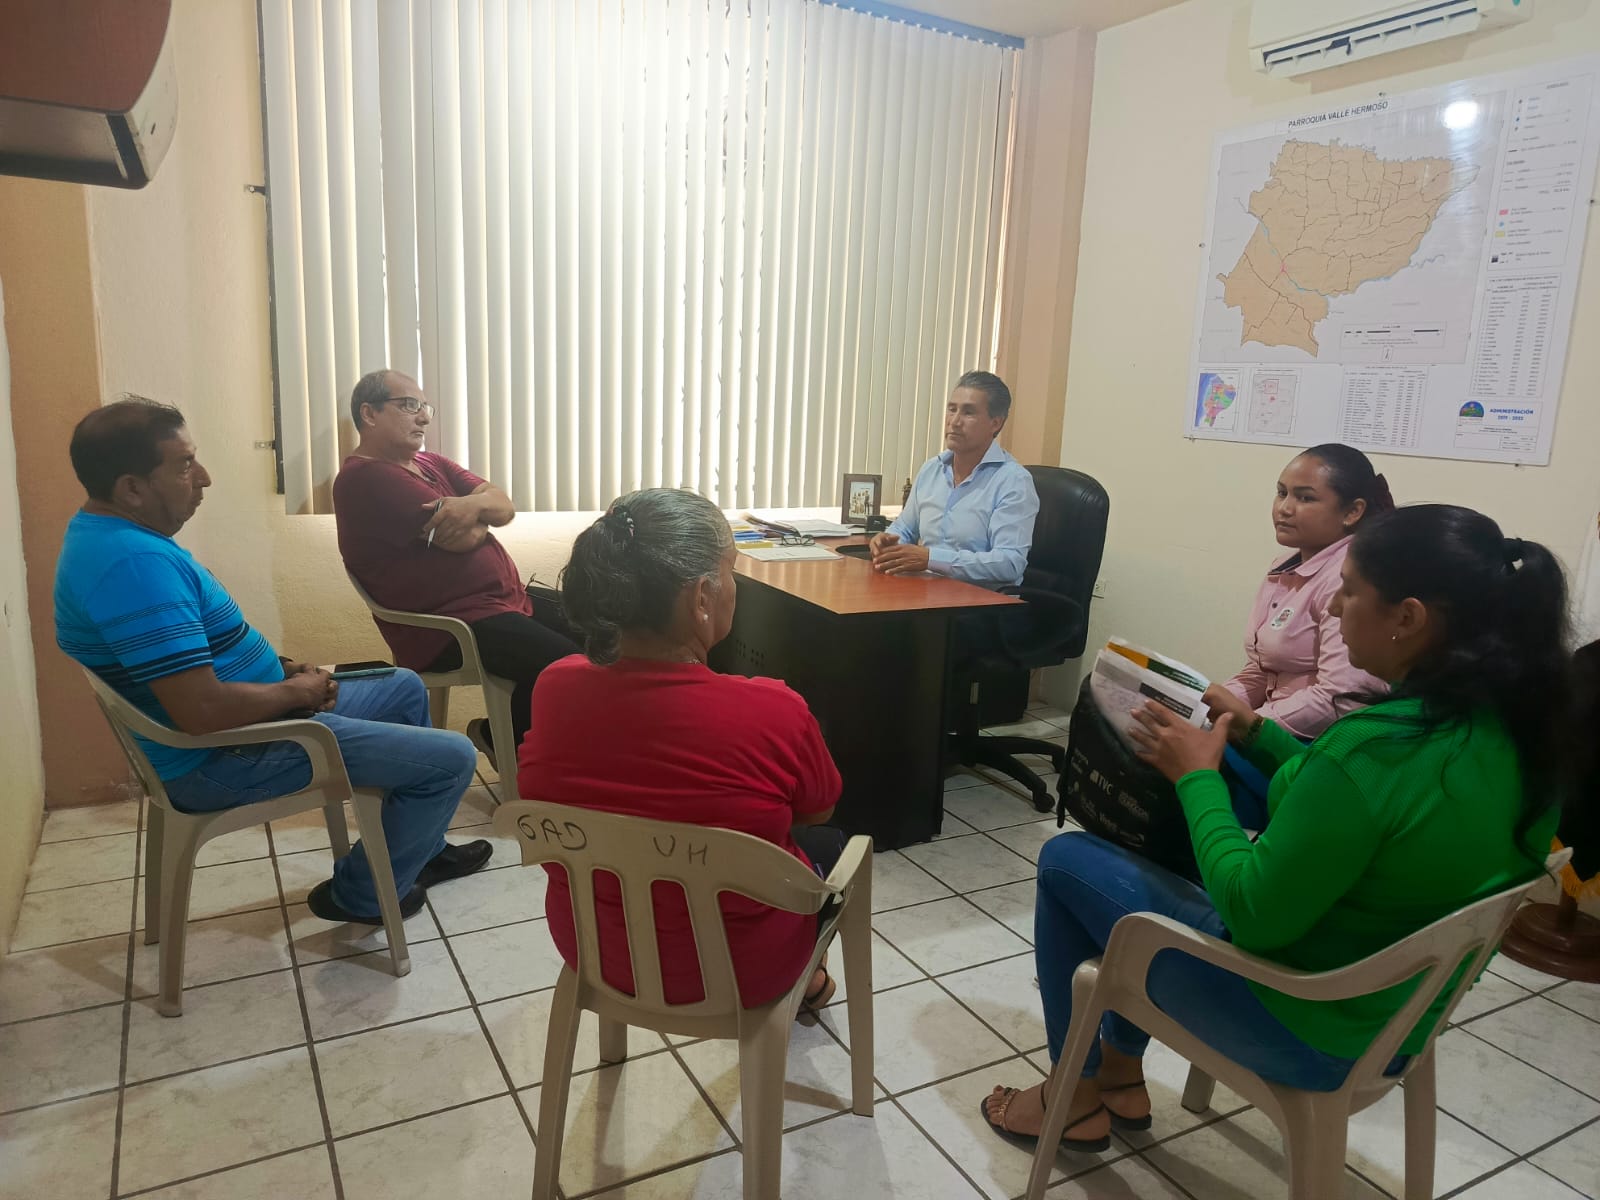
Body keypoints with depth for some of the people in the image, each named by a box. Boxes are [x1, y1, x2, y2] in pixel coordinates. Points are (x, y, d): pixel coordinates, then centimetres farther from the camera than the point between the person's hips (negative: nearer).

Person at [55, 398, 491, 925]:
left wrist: (282, 669, 6)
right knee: (450, 758, -13)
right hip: (221, 761, -11)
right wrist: (298, 692, -15)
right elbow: (203, 710, -34)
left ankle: (421, 850, 32)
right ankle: (360, 895, 9)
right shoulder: (134, 563, -30)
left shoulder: (105, 530, 6)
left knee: (405, 689, 23)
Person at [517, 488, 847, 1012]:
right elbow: (818, 810, -8)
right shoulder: (773, 712, -30)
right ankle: (805, 980, 54)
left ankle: (798, 977, 53)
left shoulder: (554, 688, -18)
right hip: (735, 968, -4)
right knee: (829, 842, 29)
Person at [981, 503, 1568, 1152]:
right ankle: (1123, 1074, 35)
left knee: (1067, 860, 7)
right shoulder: (1509, 727, -7)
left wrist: (1198, 777, -14)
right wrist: (1255, 732, 4)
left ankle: (1075, 1098, 24)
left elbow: (1253, 917, -25)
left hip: (1302, 1031, -8)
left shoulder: (1372, 749, -34)